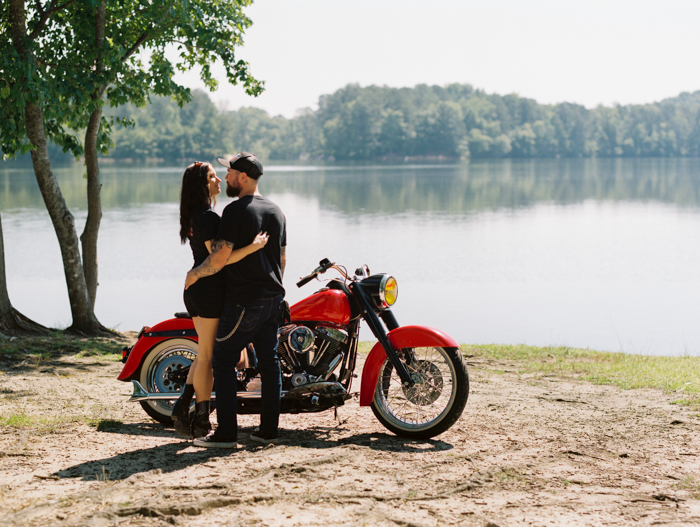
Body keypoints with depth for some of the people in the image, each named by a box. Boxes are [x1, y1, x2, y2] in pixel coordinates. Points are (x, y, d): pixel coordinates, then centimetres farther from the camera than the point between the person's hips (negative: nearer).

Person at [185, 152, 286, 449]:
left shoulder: (236, 210, -13)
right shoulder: (276, 211, 13)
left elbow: (221, 256, -19)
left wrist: (194, 274, -4)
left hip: (243, 300, -8)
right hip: (273, 299, 8)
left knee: (223, 361, -2)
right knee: (269, 362, 10)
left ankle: (226, 433, -5)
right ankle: (268, 430, 12)